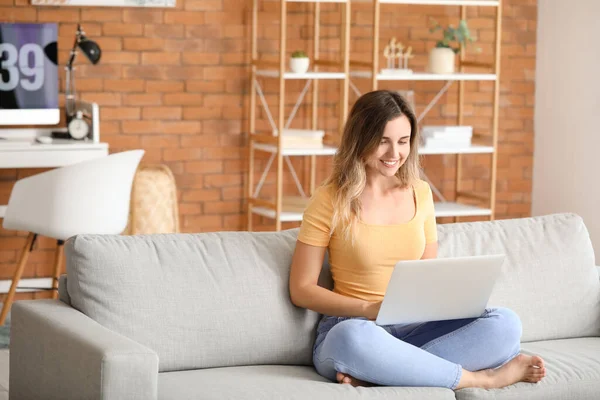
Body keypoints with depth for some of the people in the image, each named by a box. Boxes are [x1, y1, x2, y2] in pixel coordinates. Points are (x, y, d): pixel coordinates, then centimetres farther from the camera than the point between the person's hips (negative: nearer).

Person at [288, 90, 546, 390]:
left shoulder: (420, 193, 10)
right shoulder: (329, 201, -4)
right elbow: (301, 289, -4)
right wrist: (369, 309, -17)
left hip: (413, 329, 4)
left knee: (505, 324, -21)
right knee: (354, 338, -41)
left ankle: (370, 375, -27)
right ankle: (481, 378, -23)